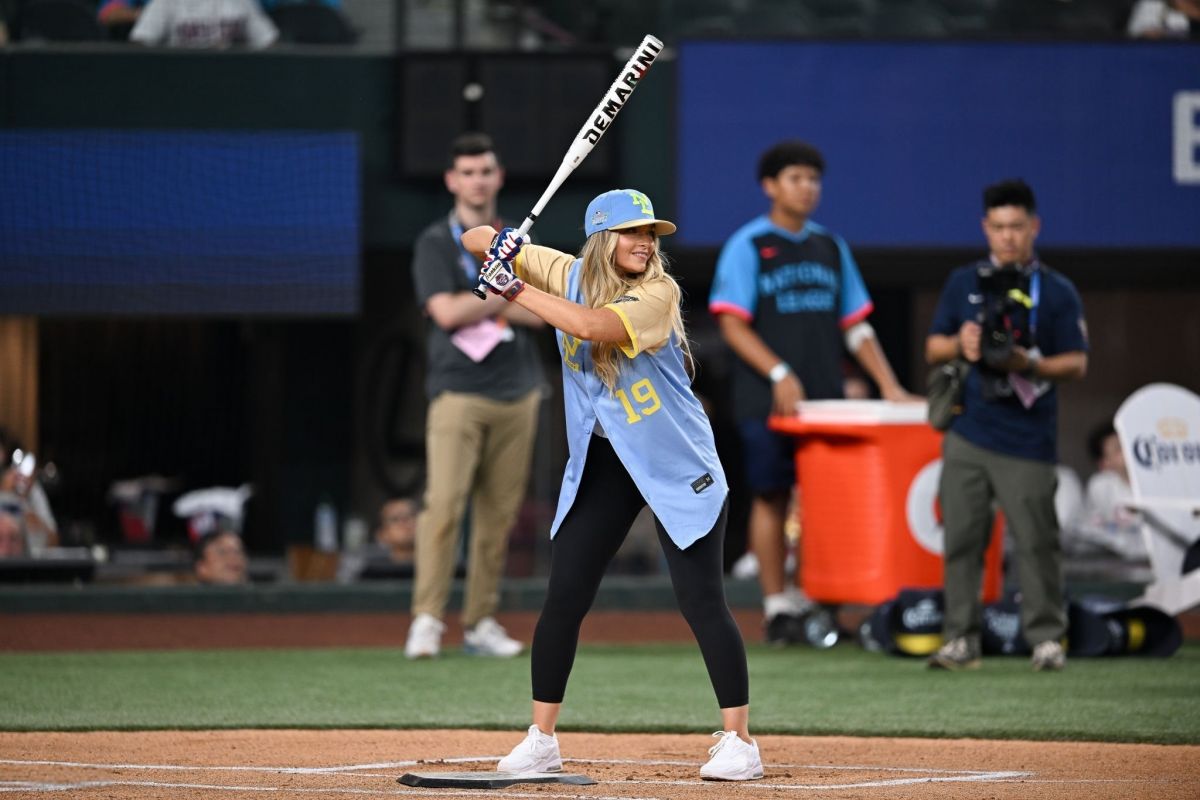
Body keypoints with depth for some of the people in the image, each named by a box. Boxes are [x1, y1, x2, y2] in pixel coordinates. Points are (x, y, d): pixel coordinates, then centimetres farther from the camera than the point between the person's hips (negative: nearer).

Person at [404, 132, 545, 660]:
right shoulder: (436, 243, 3)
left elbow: (543, 313, 5)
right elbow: (446, 313, -11)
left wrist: (480, 309, -9)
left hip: (517, 393, 4)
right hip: (459, 392, -4)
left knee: (501, 513, 2)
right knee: (444, 503, -15)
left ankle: (481, 622, 7)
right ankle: (427, 620, -13)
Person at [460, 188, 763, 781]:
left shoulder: (658, 293, -16)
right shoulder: (568, 275, -2)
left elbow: (594, 326, -34)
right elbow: (475, 240, 2)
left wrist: (516, 289, -28)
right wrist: (499, 244, -22)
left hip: (677, 463, -5)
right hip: (602, 463, 5)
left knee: (701, 601, -8)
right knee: (564, 597, 2)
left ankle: (738, 742, -1)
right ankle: (541, 741, 11)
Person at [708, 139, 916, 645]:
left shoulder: (830, 248, 14)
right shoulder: (747, 247, -1)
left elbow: (856, 325, 16)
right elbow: (732, 324, -8)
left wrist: (889, 386, 7)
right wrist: (780, 374, -18)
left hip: (824, 396, 5)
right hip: (767, 400, -5)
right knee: (771, 498, -2)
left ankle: (813, 602, 7)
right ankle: (777, 608, 2)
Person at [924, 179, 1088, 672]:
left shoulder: (1057, 292, 4)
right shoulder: (963, 283, 13)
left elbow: (1077, 364, 1)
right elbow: (933, 348, 17)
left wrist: (1031, 365, -17)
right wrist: (959, 344, -5)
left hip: (1028, 443, -3)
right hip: (967, 436, 3)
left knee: (1036, 542, -6)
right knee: (961, 539, 1)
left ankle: (1046, 638, 2)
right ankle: (960, 640, 5)